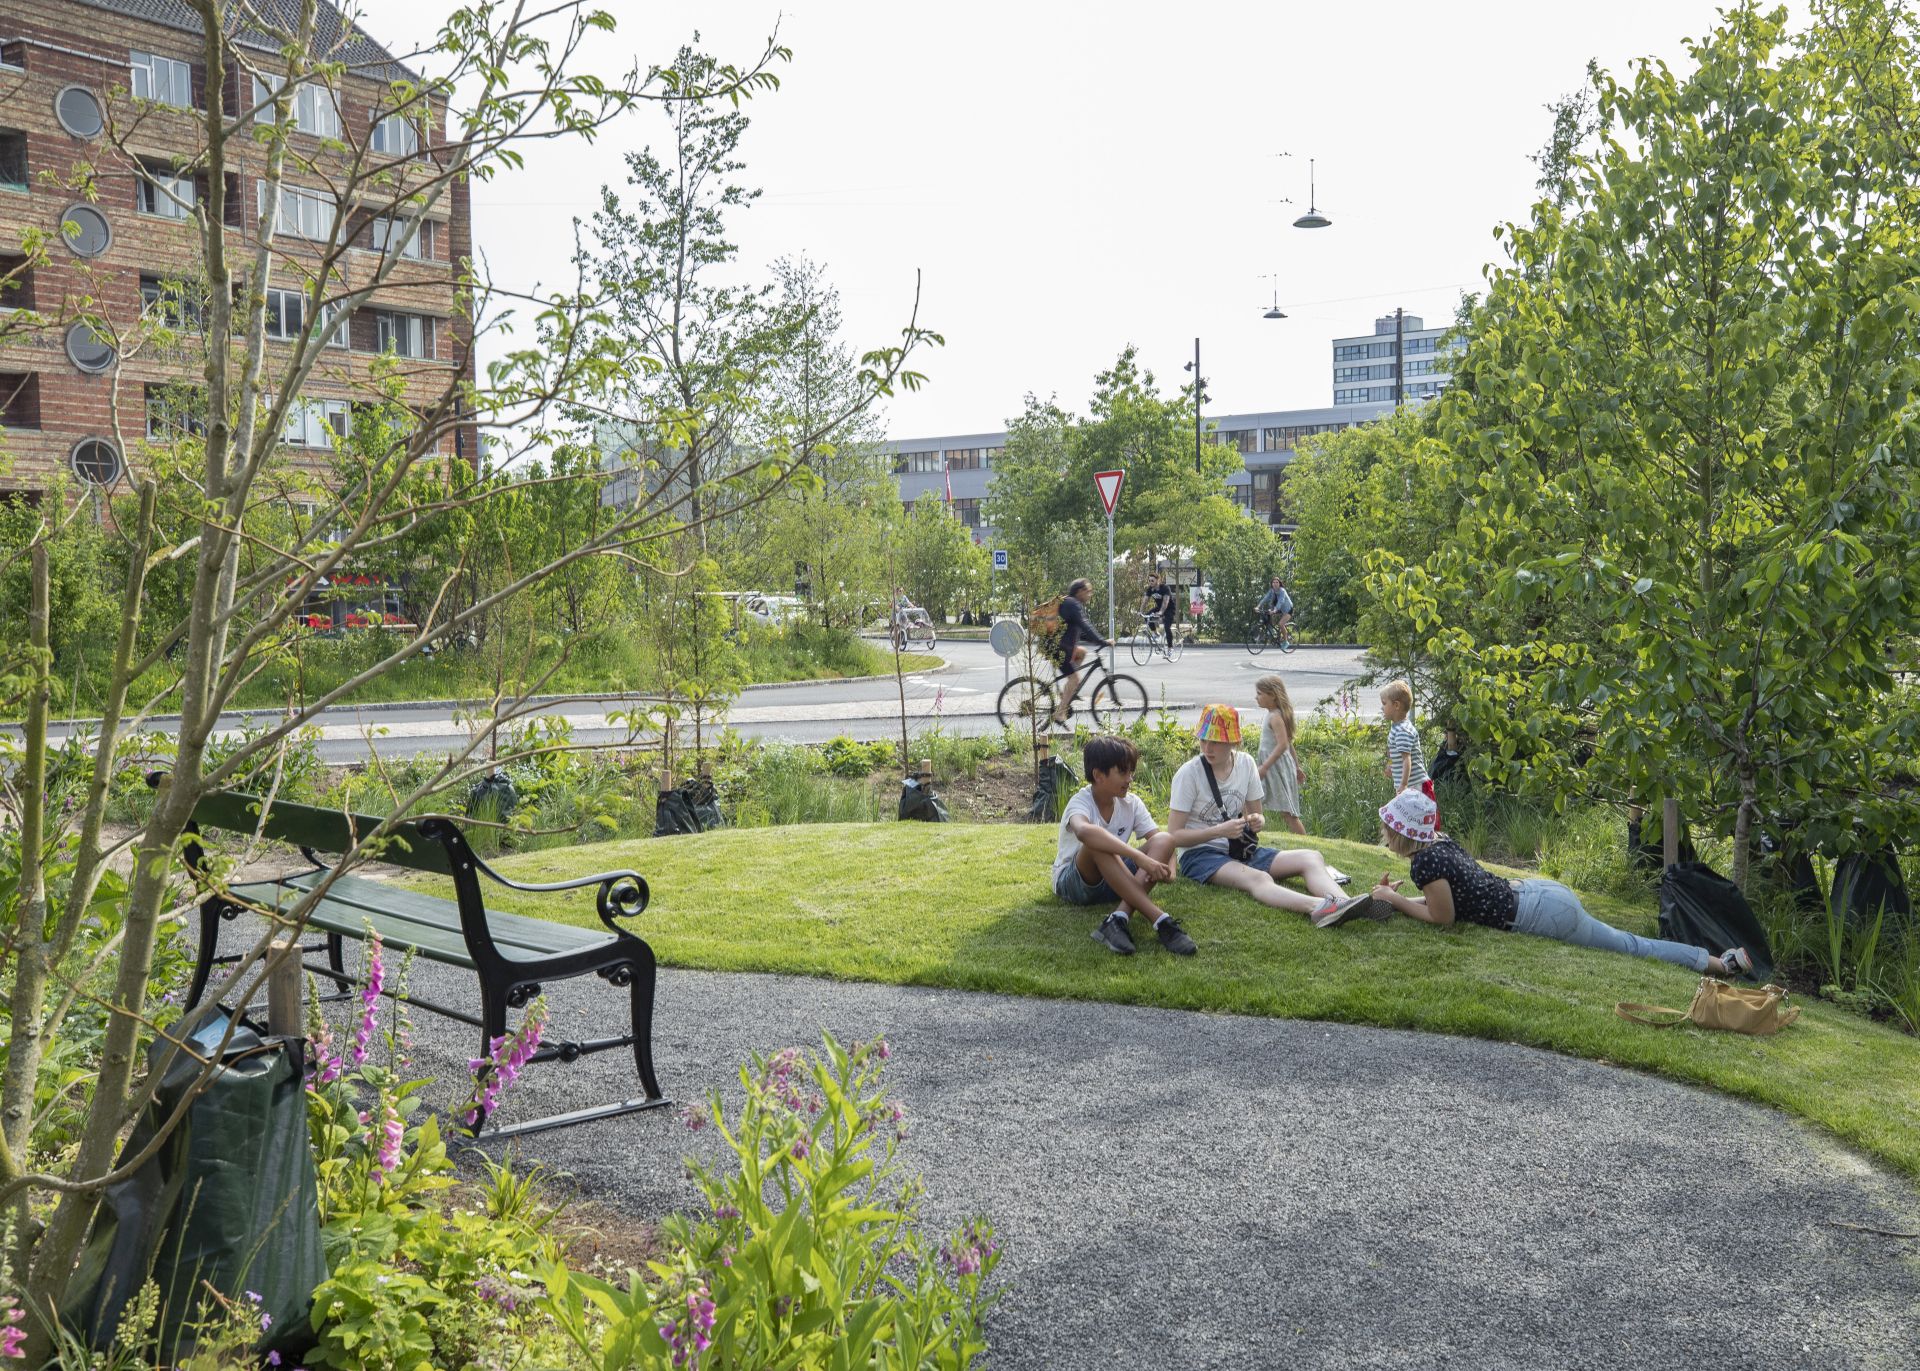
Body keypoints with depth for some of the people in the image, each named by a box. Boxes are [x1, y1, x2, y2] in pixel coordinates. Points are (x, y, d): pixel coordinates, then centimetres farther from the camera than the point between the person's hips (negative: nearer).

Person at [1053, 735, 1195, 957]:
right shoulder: (1081, 803, -20)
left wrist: (1167, 869, -32)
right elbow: (1084, 831, -46)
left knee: (1164, 839, -19)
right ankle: (1161, 920, -46)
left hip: (1113, 880, 5)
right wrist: (1140, 857, -52)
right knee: (1097, 842, -38)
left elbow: (1161, 840, -8)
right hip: (1071, 882, -5)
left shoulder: (1131, 803, -1)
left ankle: (1119, 919, -39)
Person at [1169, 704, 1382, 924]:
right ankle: (1321, 907, -63)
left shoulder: (1245, 764, 4)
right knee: (1258, 879, -37)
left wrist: (1258, 821, -11)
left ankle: (1341, 904, -46)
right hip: (1199, 855, -6)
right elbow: (1174, 836, -12)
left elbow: (1256, 814, 14)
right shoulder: (1188, 774, -11)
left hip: (1240, 850, 6)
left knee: (1311, 858, -16)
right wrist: (1219, 831, -23)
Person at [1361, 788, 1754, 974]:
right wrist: (1397, 897, 14)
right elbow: (1447, 897, 23)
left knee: (1630, 947, 3)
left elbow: (1443, 917, -9)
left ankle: (1726, 962, 7)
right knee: (1624, 941, 22)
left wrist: (1393, 899, -4)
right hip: (1536, 893, 8)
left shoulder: (1424, 861, -17)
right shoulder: (1440, 842, 11)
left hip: (1543, 913, -8)